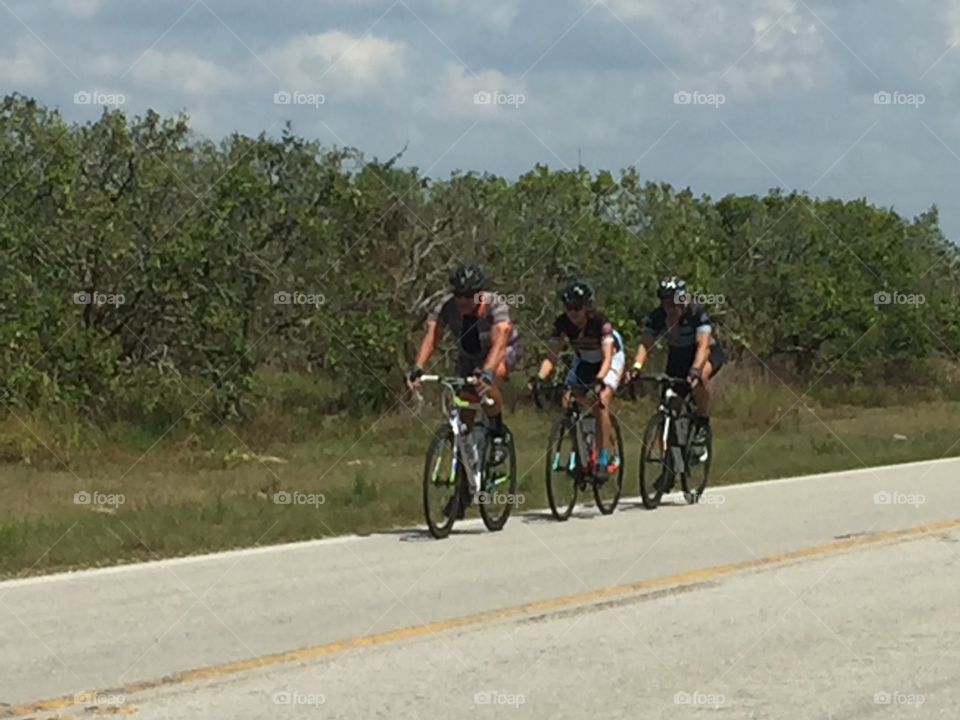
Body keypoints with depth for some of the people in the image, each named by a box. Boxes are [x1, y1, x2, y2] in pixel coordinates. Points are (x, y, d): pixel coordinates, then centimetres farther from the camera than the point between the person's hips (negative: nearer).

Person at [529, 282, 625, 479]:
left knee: (601, 403, -24)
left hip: (611, 358, -5)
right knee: (568, 401, -13)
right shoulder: (563, 324, -22)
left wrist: (599, 380, -57)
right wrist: (538, 378, -40)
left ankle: (605, 459, -17)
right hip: (584, 361, 5)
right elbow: (552, 356, -22)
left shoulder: (599, 322, -33)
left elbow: (607, 357, -40)